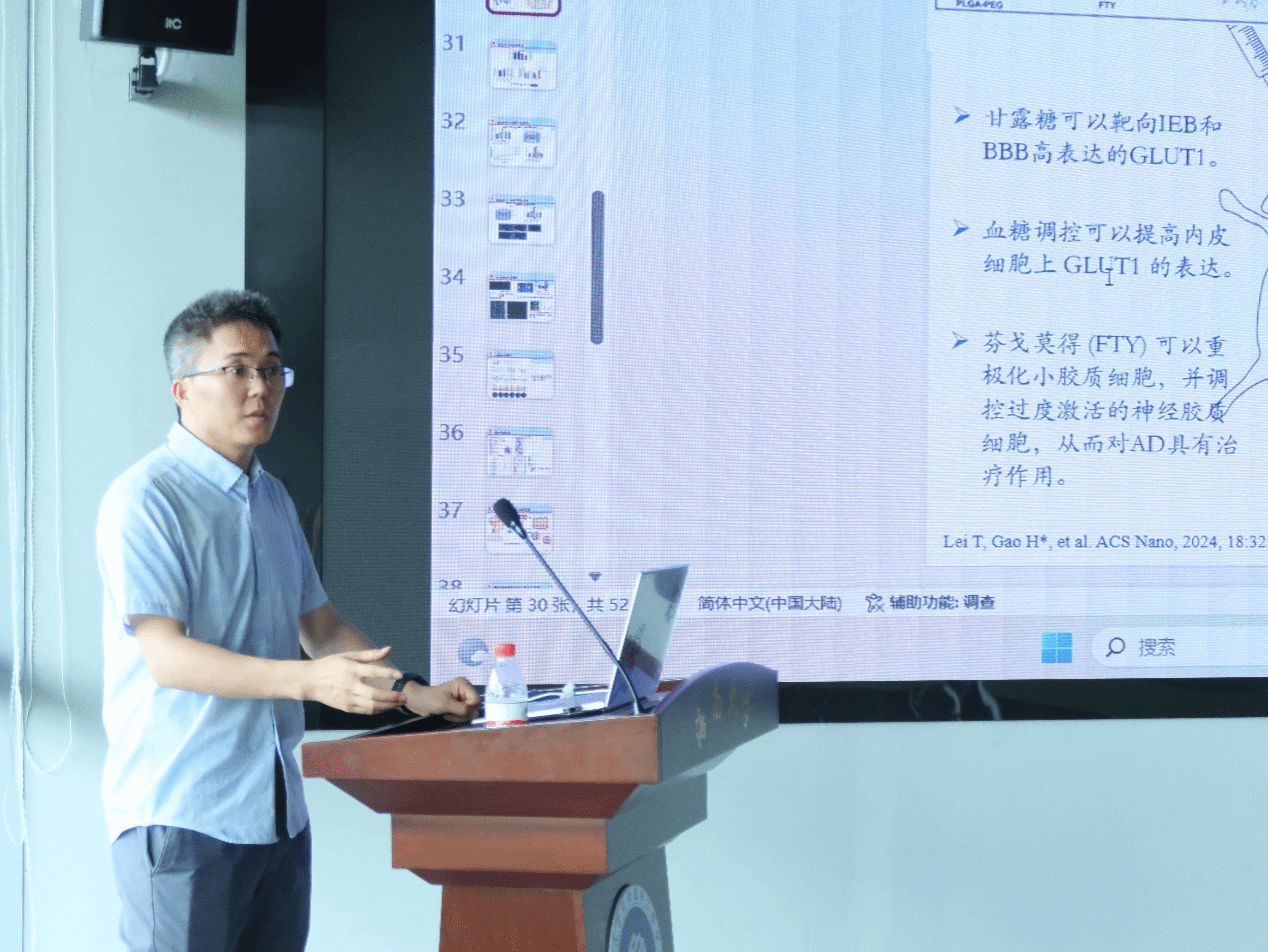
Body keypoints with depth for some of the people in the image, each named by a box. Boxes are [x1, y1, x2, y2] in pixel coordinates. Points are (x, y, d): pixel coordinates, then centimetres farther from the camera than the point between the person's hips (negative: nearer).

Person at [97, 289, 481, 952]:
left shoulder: (273, 499, 17)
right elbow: (167, 657, -20)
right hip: (180, 815, -8)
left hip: (278, 809, 8)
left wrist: (416, 695, 13)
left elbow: (319, 625, 25)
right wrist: (309, 680, -30)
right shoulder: (145, 499, -11)